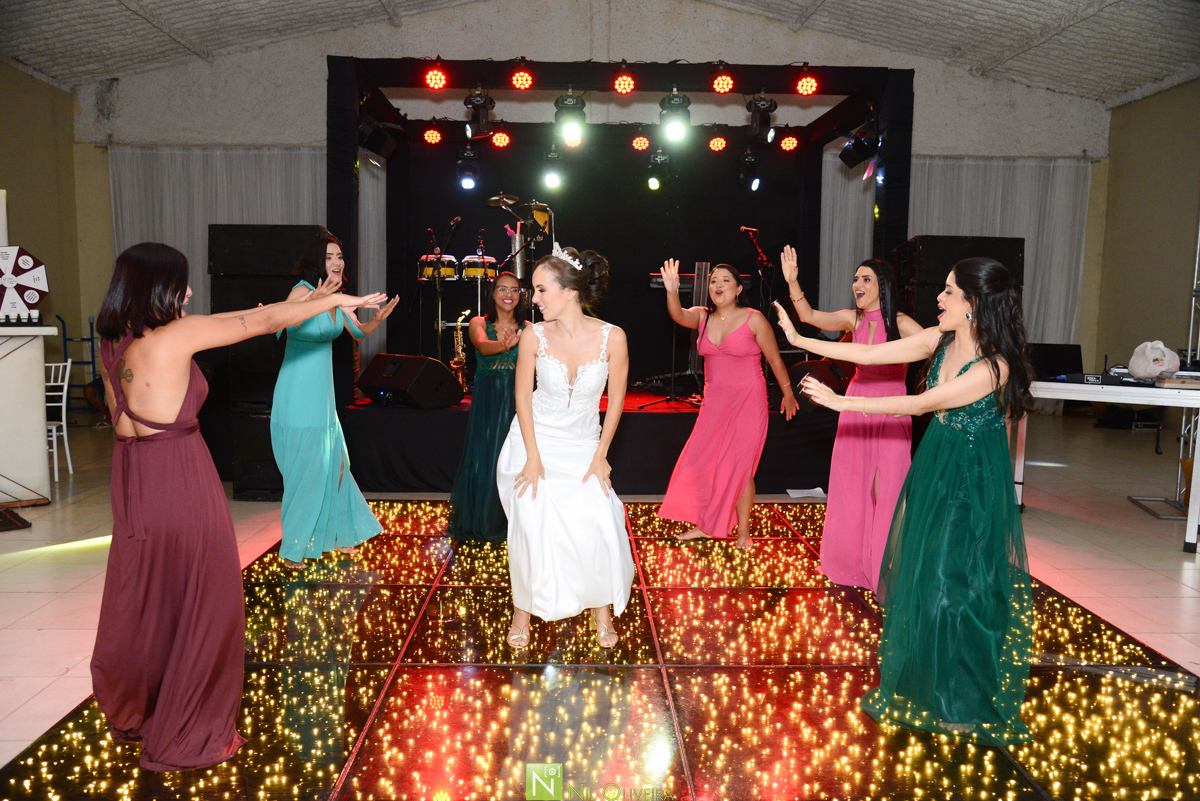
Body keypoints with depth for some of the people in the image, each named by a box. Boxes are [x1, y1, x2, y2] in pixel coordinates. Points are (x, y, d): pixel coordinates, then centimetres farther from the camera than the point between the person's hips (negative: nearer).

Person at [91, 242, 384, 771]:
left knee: (143, 599, 23)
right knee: (198, 602, 7)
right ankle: (183, 737, 19)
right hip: (179, 483, -8)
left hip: (134, 481, 8)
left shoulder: (113, 342, 7)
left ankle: (130, 713, 44)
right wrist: (335, 300, 0)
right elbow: (265, 321, -12)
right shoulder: (175, 336, -17)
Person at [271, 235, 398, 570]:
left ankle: (336, 534, 34)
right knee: (305, 471, 1)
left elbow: (359, 332, 17)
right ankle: (292, 550, 17)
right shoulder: (302, 291, -17)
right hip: (298, 395, -8)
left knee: (333, 464, 16)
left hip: (323, 395, 8)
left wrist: (376, 320, -3)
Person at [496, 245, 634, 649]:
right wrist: (533, 458, -9)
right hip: (535, 440, 0)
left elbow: (616, 399, -6)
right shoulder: (534, 336, -15)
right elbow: (523, 396, -5)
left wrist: (600, 457, -5)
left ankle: (601, 609, 12)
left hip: (583, 445, 0)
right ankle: (523, 611, 12)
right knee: (531, 523, -11)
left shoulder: (612, 337, -17)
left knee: (598, 522, -13)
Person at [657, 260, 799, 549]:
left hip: (747, 402, -5)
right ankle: (704, 525, 22)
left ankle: (743, 531, 14)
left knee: (739, 467, -1)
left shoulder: (754, 320, -8)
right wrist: (672, 290, -37)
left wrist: (788, 394, 7)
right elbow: (679, 316, -18)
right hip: (714, 402, 5)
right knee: (701, 461, 6)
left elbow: (775, 359, 0)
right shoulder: (703, 317, 4)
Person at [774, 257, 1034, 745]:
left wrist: (840, 402, -22)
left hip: (971, 486, -7)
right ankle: (926, 689, 29)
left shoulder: (993, 367, -24)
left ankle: (966, 706, 20)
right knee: (920, 577, 12)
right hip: (933, 472, 7)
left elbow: (920, 404, -24)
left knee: (954, 588, 0)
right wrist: (798, 340, -3)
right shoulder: (940, 340, -2)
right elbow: (869, 354, -2)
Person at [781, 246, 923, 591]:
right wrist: (792, 281, -13)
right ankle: (851, 559, 30)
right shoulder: (853, 319, 0)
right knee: (851, 483, 13)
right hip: (857, 405, 5)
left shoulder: (901, 324, -13)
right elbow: (808, 316, -3)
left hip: (890, 411, -5)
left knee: (886, 487, 0)